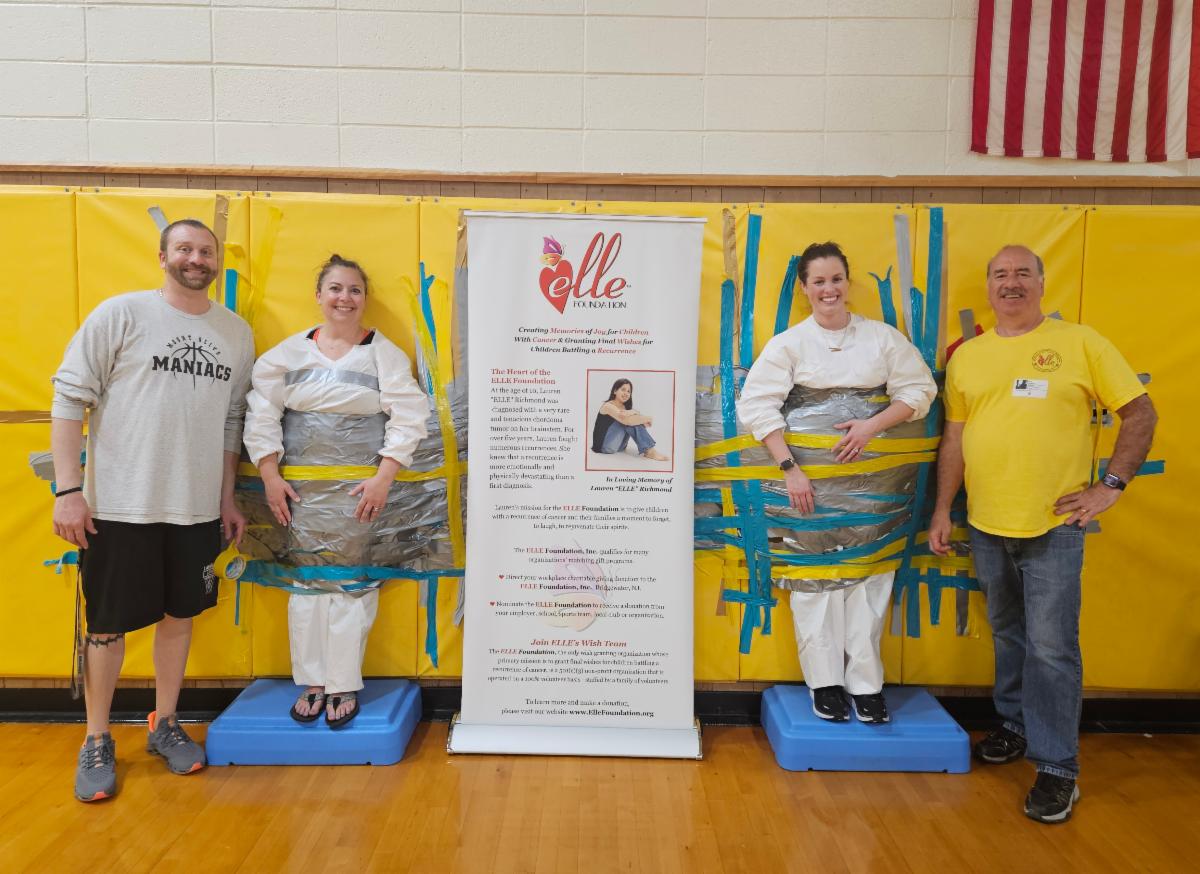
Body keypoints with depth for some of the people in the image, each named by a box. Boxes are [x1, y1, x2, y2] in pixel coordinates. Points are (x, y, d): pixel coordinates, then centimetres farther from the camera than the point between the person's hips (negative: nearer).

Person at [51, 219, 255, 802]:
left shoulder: (236, 332, 7)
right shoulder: (121, 314, -5)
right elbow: (70, 398, -6)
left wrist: (227, 498, 12)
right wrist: (68, 489, -11)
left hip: (197, 509, 4)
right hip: (120, 507, -3)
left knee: (179, 615, 14)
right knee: (108, 624, 7)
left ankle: (164, 724, 32)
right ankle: (97, 742, 26)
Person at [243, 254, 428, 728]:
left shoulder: (386, 354, 0)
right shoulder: (289, 352, 6)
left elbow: (408, 420, -6)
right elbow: (262, 414, 4)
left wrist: (383, 479, -13)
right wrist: (270, 477, -4)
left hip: (361, 492, -2)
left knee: (354, 585, 3)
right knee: (307, 583, 9)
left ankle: (345, 685, 17)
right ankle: (312, 682, 23)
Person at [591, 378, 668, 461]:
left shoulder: (625, 407, 11)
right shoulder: (608, 406, -15)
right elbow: (627, 420, -32)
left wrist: (633, 412, -30)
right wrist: (648, 418, -20)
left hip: (618, 446, 8)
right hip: (605, 446, -8)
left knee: (634, 421, -9)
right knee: (629, 420, -23)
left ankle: (648, 451, -19)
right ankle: (649, 451, -28)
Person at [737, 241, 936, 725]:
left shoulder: (882, 337, 5)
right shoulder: (789, 344, -1)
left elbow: (919, 389, 3)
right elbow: (755, 404, -8)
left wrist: (872, 425, -14)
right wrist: (789, 468, -15)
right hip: (810, 479, -1)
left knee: (868, 576, 4)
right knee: (814, 576, 3)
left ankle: (866, 683, 16)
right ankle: (825, 682, 17)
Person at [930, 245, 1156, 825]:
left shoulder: (1080, 342, -2)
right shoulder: (967, 356, 7)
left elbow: (1140, 413, 0)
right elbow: (954, 438, 9)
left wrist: (1111, 484, -7)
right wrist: (942, 511, 6)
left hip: (1055, 525, -3)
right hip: (986, 525, 4)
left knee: (1052, 646, -1)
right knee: (1008, 635, 17)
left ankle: (1057, 767, 12)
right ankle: (1016, 726, 36)